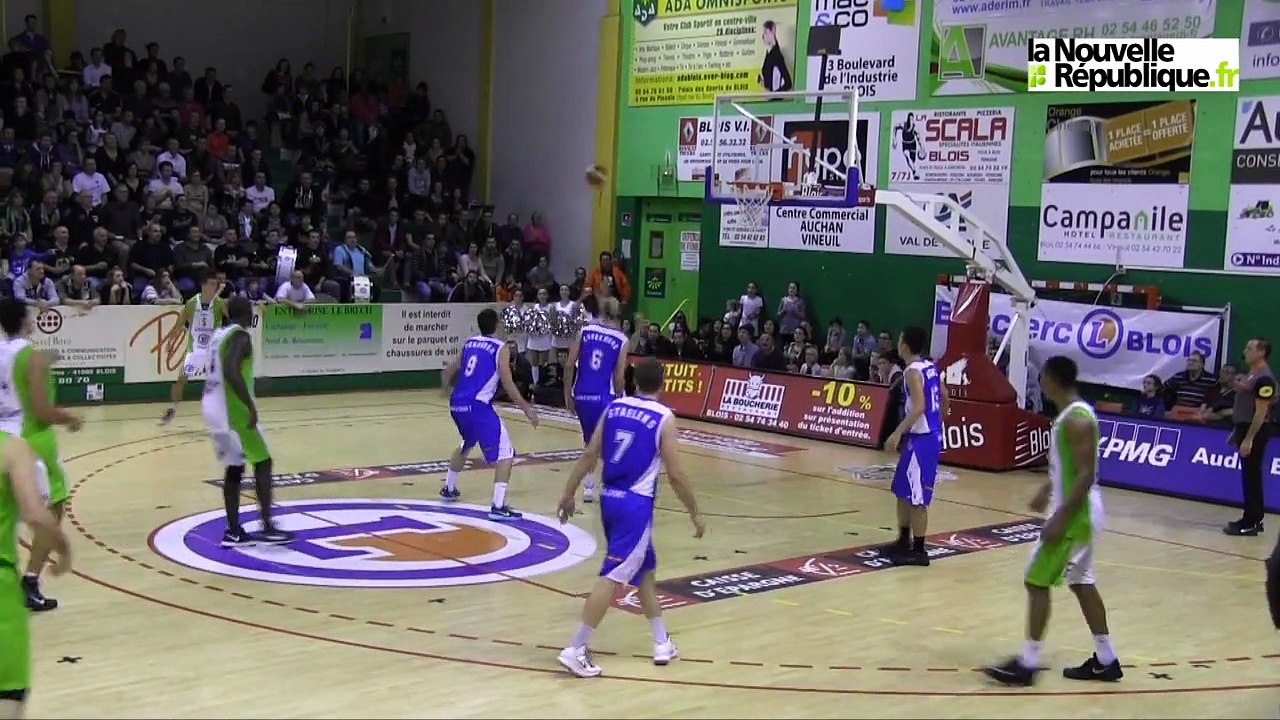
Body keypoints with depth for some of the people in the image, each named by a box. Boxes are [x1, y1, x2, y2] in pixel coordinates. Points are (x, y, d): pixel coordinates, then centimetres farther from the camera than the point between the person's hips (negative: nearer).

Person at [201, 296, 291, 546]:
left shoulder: (219, 335, 16)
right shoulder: (240, 336, -13)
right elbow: (231, 372, -27)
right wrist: (251, 406, -25)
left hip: (213, 408, 9)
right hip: (232, 409, -9)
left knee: (234, 469, 13)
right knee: (262, 462, -2)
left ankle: (233, 532, 12)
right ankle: (267, 528, -6)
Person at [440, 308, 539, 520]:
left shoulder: (469, 344, 15)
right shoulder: (500, 348, -2)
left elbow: (449, 372, 26)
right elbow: (508, 385, -9)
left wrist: (448, 387, 47)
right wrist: (527, 408, -1)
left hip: (457, 404, 7)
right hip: (478, 406, -7)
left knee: (465, 445, 34)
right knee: (505, 453, -3)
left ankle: (449, 488, 47)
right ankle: (498, 506, -16)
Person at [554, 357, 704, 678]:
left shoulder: (614, 408, 7)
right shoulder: (664, 418, -8)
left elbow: (589, 455, 5)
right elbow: (675, 474, -8)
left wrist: (568, 494, 12)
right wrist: (695, 514, 1)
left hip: (609, 498, 7)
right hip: (636, 504, -7)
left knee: (645, 569, 20)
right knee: (612, 577, -6)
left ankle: (662, 643, 28)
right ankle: (574, 650, -11)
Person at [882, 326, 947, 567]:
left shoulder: (913, 371, -17)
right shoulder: (929, 367, 10)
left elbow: (919, 407, -28)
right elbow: (944, 397, 19)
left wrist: (898, 433, -29)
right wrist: (938, 422, 32)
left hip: (921, 439, -10)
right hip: (930, 435, 10)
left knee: (916, 497, -3)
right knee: (903, 491, 19)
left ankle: (918, 550, 2)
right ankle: (904, 541, 28)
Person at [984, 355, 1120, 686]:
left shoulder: (1076, 420, -22)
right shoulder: (1072, 413, 10)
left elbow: (1086, 475, -25)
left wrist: (1060, 518, -25)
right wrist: (1047, 491, 30)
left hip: (1074, 514, -10)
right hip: (1076, 511, 10)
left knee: (1037, 581, -5)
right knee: (1081, 583, 16)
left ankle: (1027, 663, 0)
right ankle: (1106, 661, 23)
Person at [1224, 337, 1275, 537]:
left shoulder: (1264, 379, -17)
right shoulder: (1249, 374, 13)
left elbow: (1261, 412, -20)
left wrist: (1249, 439, -23)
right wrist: (1237, 431, 21)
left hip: (1255, 431, -10)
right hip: (1244, 427, 10)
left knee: (1252, 477, -5)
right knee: (1250, 477, 14)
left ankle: (1250, 523, -2)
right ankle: (1255, 519, 21)